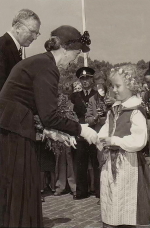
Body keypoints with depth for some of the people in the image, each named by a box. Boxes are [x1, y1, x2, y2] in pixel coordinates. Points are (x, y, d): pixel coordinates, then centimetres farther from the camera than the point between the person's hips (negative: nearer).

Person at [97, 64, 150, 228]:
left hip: (127, 162, -8)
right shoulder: (113, 111, 12)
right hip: (110, 161, 8)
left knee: (126, 212, 2)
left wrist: (115, 141, -20)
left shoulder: (136, 112, -14)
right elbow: (105, 131, 16)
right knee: (109, 207, 14)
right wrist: (100, 139, -5)